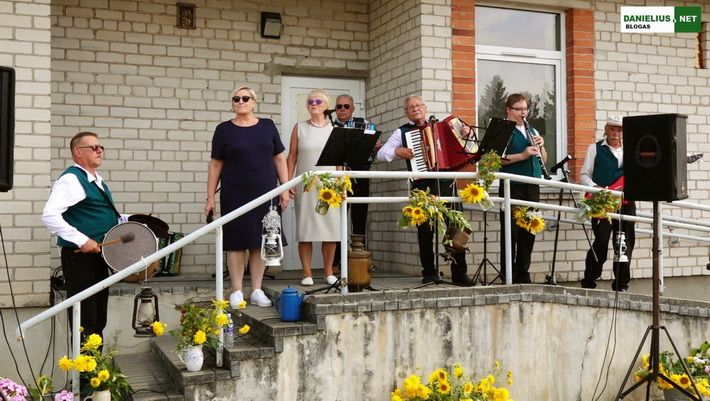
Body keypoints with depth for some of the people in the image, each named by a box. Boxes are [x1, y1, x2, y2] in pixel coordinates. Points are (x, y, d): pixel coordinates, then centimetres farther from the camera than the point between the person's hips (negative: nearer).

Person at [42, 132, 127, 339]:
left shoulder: (98, 181, 16)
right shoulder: (71, 179, -13)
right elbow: (50, 216, -24)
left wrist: (129, 219, 13)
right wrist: (82, 240, -26)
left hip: (99, 257, 9)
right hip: (80, 258, -9)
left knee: (98, 320, 16)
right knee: (85, 322, -4)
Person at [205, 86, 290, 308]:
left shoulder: (267, 126, 8)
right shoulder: (224, 130, 4)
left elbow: (279, 159, 10)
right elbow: (215, 165, 5)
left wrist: (285, 189, 3)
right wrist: (210, 197, 3)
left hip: (265, 194, 2)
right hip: (235, 196, -2)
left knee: (260, 241, 5)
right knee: (237, 242, 1)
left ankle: (257, 290, 14)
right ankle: (237, 291, 10)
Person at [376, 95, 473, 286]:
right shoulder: (402, 132, 11)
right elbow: (381, 153, 5)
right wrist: (397, 151, -10)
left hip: (445, 182, 2)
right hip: (422, 185, -1)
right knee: (425, 229, 0)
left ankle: (459, 272, 3)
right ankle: (429, 272, 12)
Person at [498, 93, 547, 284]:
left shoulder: (532, 131, 19)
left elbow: (544, 160, 19)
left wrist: (540, 146, 0)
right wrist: (522, 155, -20)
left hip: (532, 187, 6)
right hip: (512, 187, -6)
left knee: (529, 231, 8)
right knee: (511, 231, -4)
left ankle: (523, 273, 16)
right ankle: (507, 274, 2)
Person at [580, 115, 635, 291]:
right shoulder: (595, 148, 6)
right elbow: (584, 174, 3)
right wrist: (595, 188, -14)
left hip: (626, 202, 4)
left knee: (625, 244, 5)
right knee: (601, 243, -10)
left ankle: (621, 284, 16)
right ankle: (588, 282, 3)